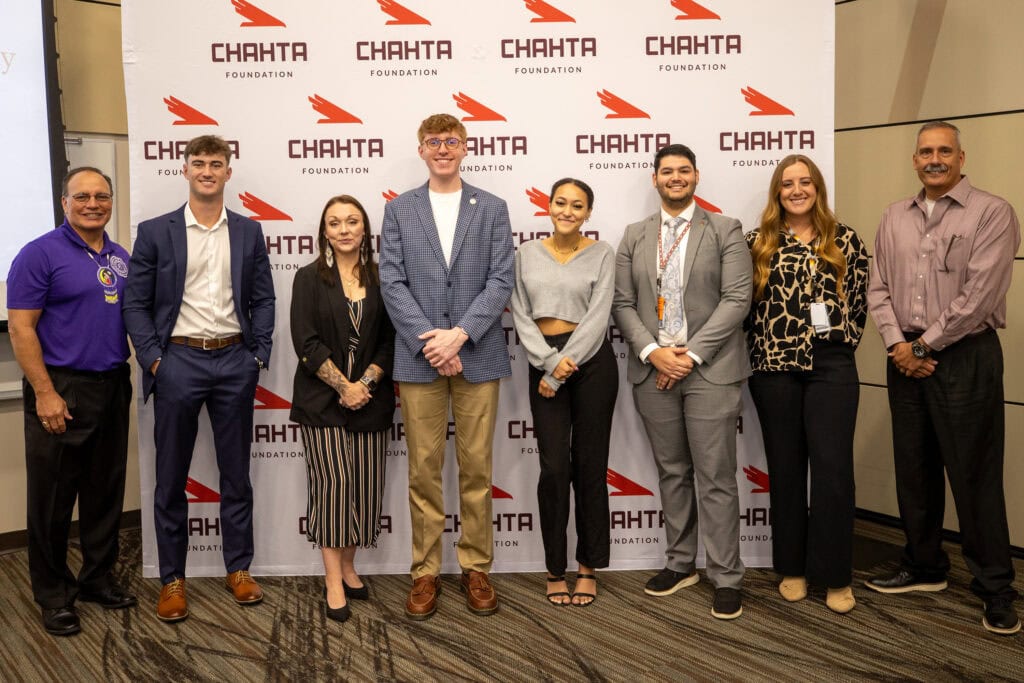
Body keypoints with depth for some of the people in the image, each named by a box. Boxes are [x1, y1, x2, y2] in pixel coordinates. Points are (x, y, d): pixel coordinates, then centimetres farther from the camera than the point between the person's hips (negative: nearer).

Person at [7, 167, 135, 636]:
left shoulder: (121, 258, 11)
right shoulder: (40, 254, -7)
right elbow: (20, 328, -11)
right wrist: (45, 394, -17)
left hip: (113, 387, 6)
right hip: (61, 390, -6)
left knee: (106, 491, 13)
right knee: (53, 497, 4)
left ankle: (98, 579, 28)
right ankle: (53, 596, 17)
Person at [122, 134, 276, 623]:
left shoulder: (249, 232, 7)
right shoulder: (155, 232, 1)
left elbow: (263, 299, 8)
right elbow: (136, 303, 0)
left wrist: (259, 354, -1)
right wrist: (152, 358, -8)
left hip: (234, 361, 2)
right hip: (178, 361, -1)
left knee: (236, 472, 10)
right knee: (172, 477, 7)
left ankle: (239, 569, 23)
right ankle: (172, 578, 19)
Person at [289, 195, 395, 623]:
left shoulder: (380, 279, 7)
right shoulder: (309, 278, 2)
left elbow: (389, 341, 4)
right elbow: (306, 342, -6)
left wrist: (365, 383, -10)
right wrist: (342, 386, -12)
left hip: (370, 396, 2)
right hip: (322, 398, -2)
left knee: (365, 485, 4)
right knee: (331, 482, -5)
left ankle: (348, 566, 19)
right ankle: (333, 580, 3)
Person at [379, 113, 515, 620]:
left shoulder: (492, 208, 7)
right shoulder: (399, 210, 8)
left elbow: (501, 281, -1)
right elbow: (392, 283, 0)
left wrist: (459, 334, -14)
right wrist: (431, 343, -11)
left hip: (478, 355, 0)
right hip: (419, 358, 0)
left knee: (476, 469, 6)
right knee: (424, 470, 5)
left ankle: (476, 568, 19)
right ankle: (425, 573, 16)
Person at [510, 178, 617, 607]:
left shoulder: (601, 254, 0)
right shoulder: (527, 253, 7)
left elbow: (598, 317, -8)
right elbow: (521, 316, 2)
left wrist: (563, 369, -13)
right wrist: (549, 362, -12)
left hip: (591, 361, -1)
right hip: (544, 362, 1)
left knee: (589, 464, 5)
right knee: (554, 466, 0)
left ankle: (589, 567, 19)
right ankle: (555, 568, 15)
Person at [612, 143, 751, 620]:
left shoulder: (725, 230, 3)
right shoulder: (634, 236, 12)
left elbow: (737, 299, -6)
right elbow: (622, 303, 6)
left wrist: (691, 354, -13)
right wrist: (652, 352, -10)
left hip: (709, 369, -3)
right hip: (652, 368, 3)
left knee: (716, 477, -1)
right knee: (672, 472, 13)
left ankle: (726, 578, 9)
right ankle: (679, 563, 26)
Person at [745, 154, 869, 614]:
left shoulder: (845, 241, 7)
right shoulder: (758, 243, 5)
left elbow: (859, 300, 10)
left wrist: (843, 343, 4)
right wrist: (762, 349, 0)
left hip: (832, 366, 0)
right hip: (775, 367, 0)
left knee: (833, 467, -3)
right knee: (785, 466, 7)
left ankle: (835, 575, 9)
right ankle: (792, 567, 20)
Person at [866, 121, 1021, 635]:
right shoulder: (894, 218, 11)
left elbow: (979, 295, -14)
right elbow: (878, 289, 9)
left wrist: (924, 346, -12)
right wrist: (897, 344, -5)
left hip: (965, 356, -5)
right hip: (906, 357, 5)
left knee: (974, 473, -1)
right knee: (914, 469, 12)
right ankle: (924, 567, 28)